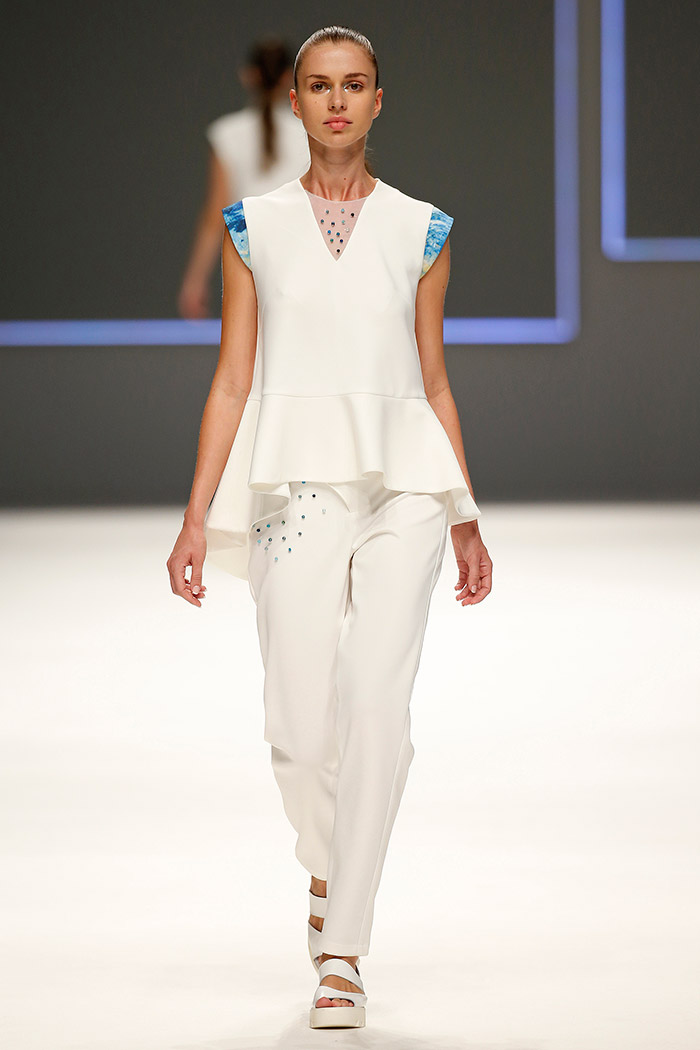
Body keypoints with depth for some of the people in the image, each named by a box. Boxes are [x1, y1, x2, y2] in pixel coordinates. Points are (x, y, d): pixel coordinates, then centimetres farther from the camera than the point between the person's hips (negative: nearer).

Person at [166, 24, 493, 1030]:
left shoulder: (421, 230, 9)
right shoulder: (253, 227, 8)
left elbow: (434, 383, 13)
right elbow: (232, 382, 6)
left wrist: (468, 523, 13)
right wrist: (197, 515, 0)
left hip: (401, 486, 0)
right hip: (295, 485, 0)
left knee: (377, 702, -15)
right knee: (300, 727, -2)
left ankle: (343, 952, -11)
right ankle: (326, 869, 31)